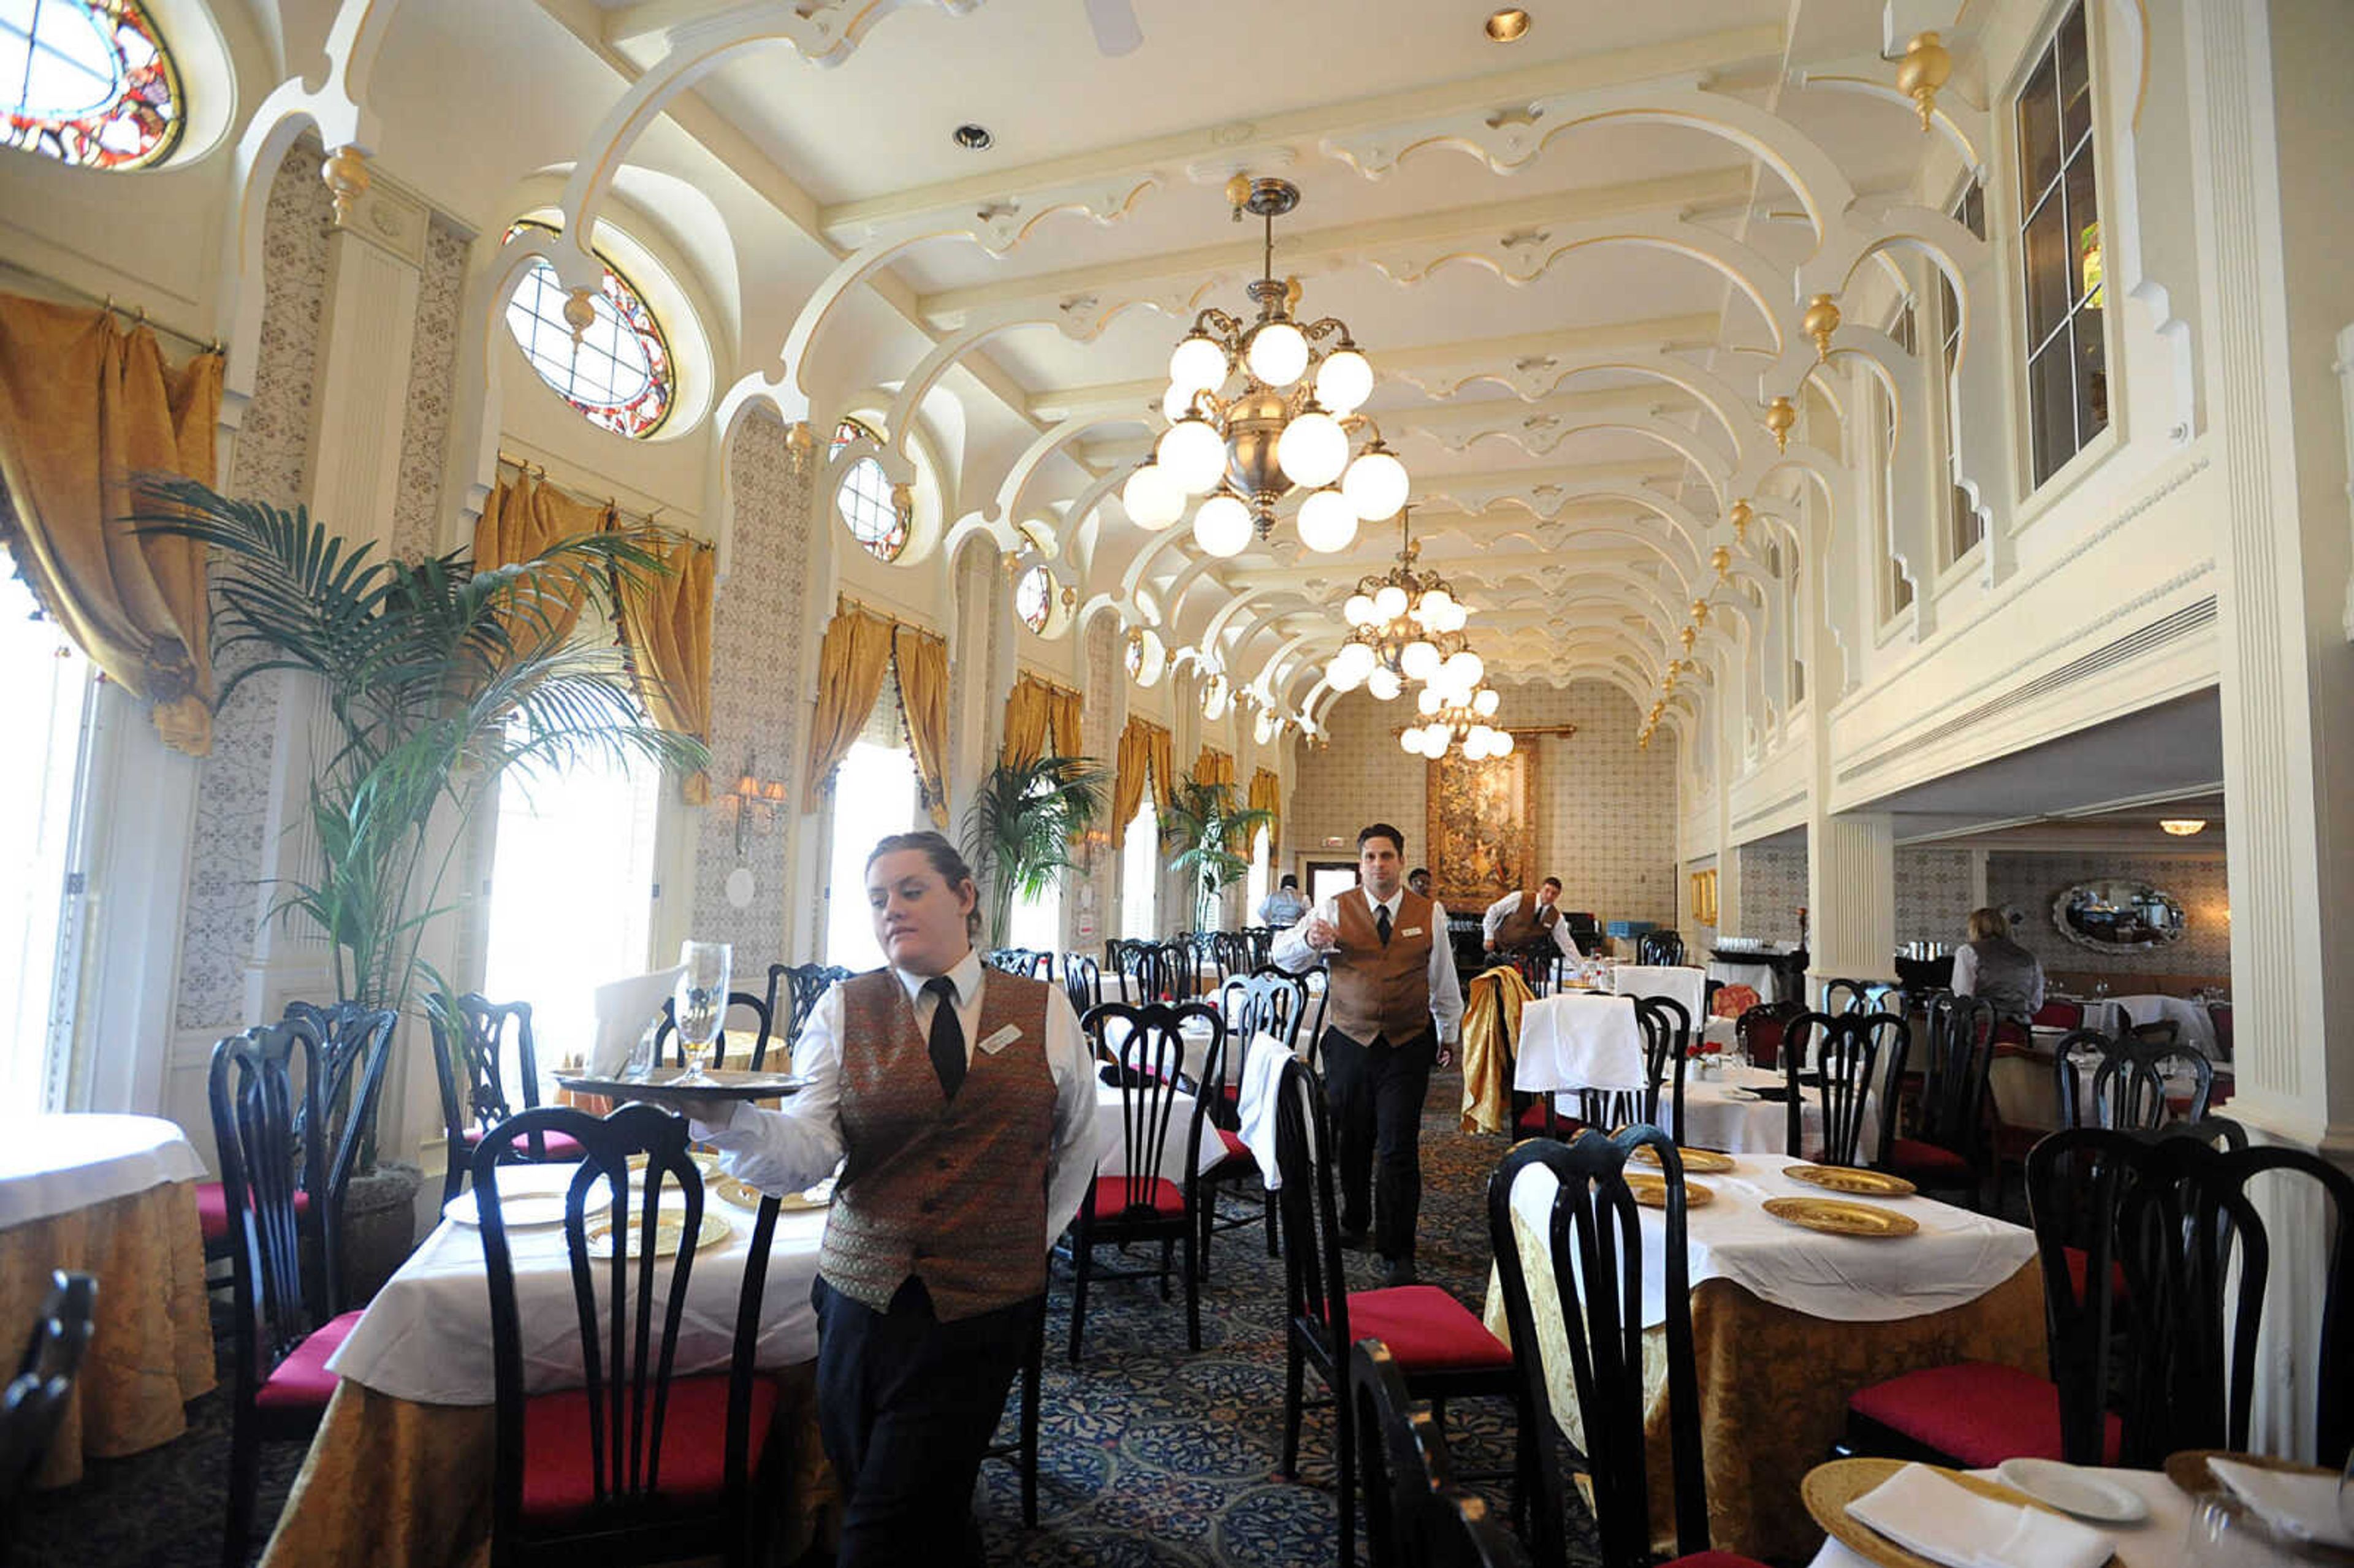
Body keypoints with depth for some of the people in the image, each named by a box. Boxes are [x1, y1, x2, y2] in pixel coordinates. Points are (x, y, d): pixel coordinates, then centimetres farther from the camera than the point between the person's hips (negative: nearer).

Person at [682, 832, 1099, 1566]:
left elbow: (1076, 1144, 13)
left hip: (986, 1303, -1)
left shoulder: (1045, 1010, 0)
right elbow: (806, 1152, -13)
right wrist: (726, 1117, -30)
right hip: (864, 1292, 2)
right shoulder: (845, 1010, -1)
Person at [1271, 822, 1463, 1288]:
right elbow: (1284, 956, -7)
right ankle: (1354, 1223, 36)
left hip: (1408, 1045, -1)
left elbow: (1443, 978, 14)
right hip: (1349, 1041, 1)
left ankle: (1397, 1253, 8)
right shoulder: (1336, 909, -1)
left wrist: (1448, 1033, 21)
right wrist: (1309, 939, -29)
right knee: (1351, 1141, 12)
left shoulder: (1430, 913, 2)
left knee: (1399, 1149, -4)